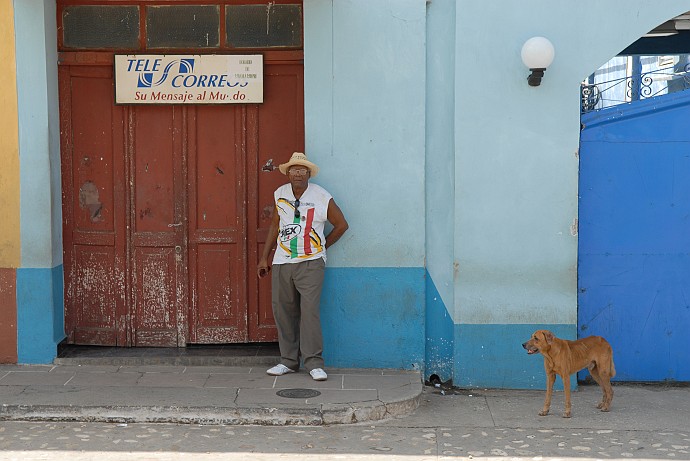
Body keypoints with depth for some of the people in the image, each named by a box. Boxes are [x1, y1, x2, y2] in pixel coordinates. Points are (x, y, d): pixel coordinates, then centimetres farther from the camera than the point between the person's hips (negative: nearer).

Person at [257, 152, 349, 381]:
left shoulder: (322, 197, -4)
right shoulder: (280, 194, 8)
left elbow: (341, 225, 7)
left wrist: (322, 246, 8)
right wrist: (264, 258, 17)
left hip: (310, 263, -4)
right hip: (282, 262, 4)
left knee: (310, 310, -11)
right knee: (282, 311, 6)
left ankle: (314, 363, -3)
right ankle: (289, 361, 17)